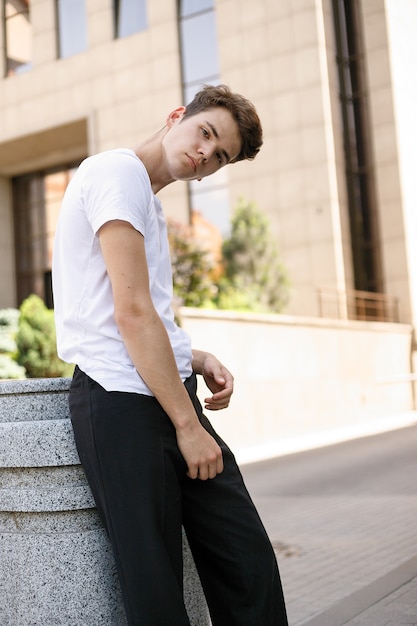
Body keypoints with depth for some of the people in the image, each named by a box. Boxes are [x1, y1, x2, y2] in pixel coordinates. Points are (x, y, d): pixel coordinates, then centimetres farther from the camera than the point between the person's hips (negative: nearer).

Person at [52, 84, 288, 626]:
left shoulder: (147, 202, 24)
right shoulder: (119, 171, -6)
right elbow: (131, 313, -16)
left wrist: (196, 360, 10)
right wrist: (188, 424, -14)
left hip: (166, 394, 9)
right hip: (123, 403, -9)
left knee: (249, 562, 6)